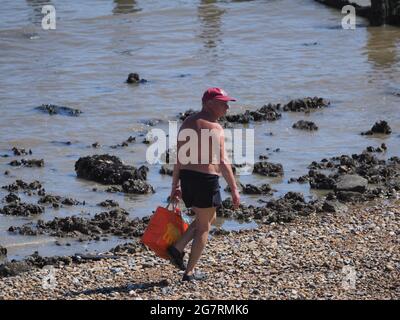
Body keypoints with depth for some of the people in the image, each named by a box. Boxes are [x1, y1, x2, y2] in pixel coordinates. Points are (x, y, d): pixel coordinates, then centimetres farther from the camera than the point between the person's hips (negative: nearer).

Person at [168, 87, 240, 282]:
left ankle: (177, 248, 14)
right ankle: (190, 272, 10)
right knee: (204, 226, 8)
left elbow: (179, 158, 12)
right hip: (206, 179, -7)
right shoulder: (215, 128, -13)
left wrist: (175, 186, 17)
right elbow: (222, 163, -17)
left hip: (186, 178, 7)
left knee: (208, 218, 26)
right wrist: (234, 189, -13)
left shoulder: (187, 123, 10)